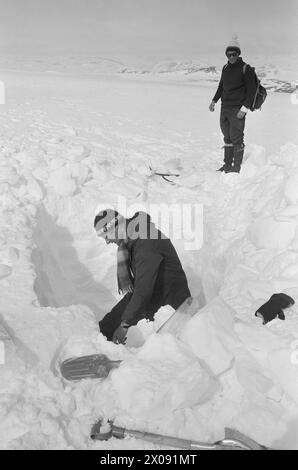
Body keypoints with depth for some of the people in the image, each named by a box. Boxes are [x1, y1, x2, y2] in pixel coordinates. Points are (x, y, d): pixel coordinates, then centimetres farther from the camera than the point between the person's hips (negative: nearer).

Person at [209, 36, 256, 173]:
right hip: (224, 108, 6)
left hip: (237, 110, -6)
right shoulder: (225, 68, 13)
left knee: (237, 139, -5)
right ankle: (227, 164, 19)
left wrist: (244, 109, -17)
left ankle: (237, 167, 2)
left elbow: (251, 90, -9)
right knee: (227, 137, 11)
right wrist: (214, 100, 17)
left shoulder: (246, 69, -6)